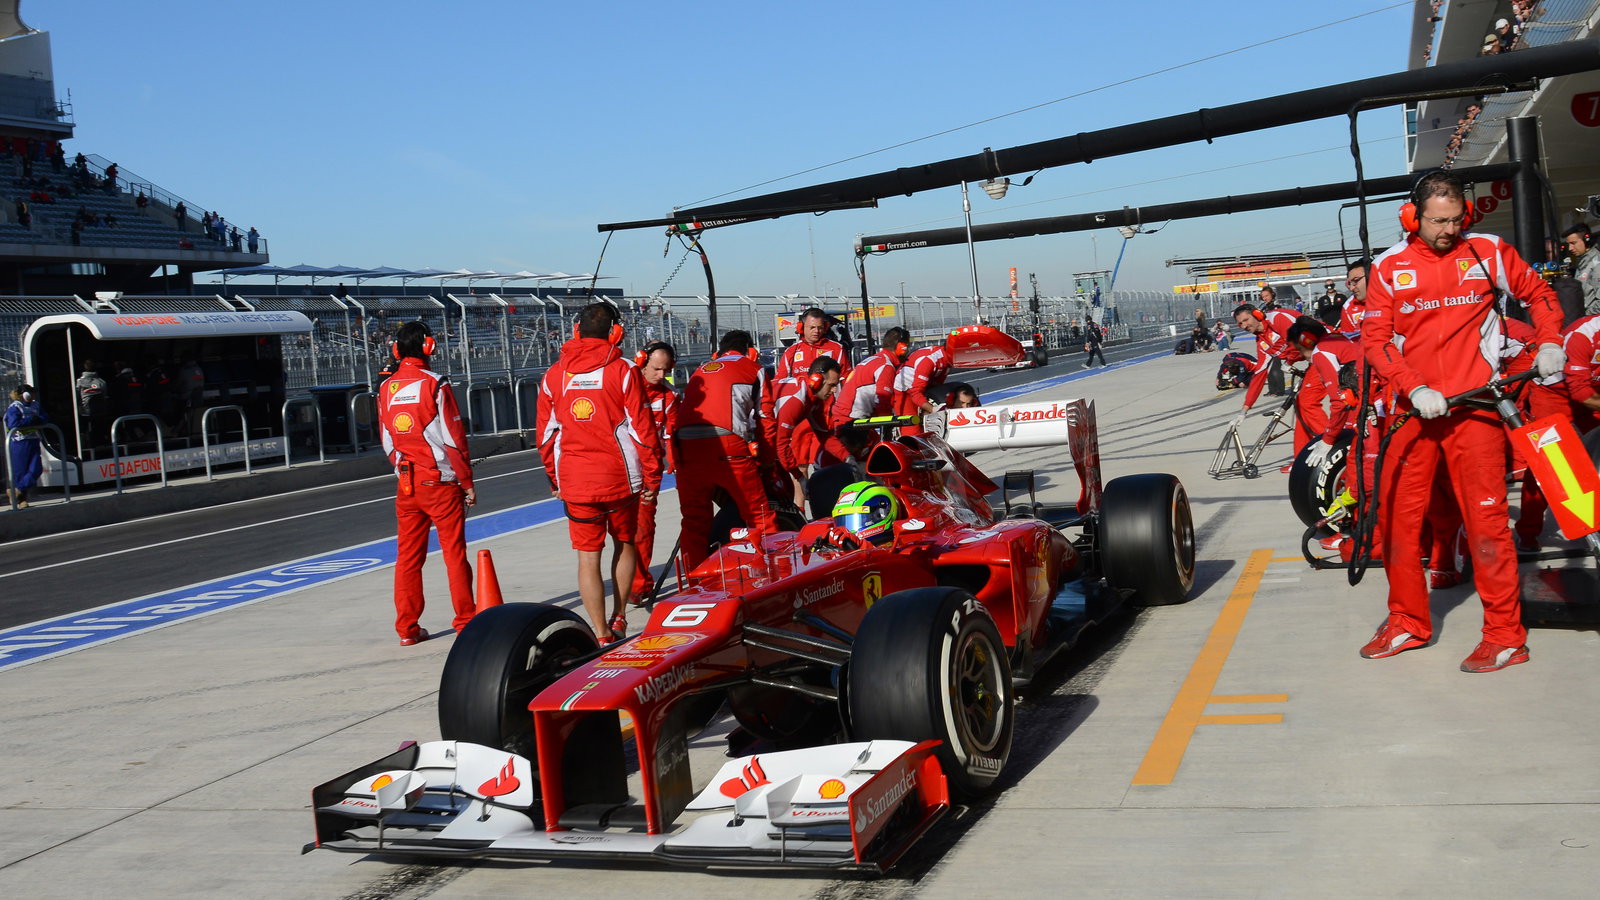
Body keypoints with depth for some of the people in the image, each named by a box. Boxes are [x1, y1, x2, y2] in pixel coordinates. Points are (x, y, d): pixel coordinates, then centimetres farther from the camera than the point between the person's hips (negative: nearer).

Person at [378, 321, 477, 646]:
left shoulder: (386, 389, 5)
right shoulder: (435, 385, -11)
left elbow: (388, 443, 12)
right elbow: (453, 439, -11)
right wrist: (467, 481, -3)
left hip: (405, 484, 5)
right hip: (441, 482, -5)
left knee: (407, 555, 9)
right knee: (454, 552, 3)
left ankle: (407, 628, 12)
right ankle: (465, 621, 8)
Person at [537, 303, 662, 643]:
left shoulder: (554, 375, 4)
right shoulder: (622, 372, -6)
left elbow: (545, 434, 8)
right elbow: (642, 429, -8)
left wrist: (554, 479, 19)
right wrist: (652, 478, 1)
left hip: (574, 483, 1)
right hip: (620, 478, -1)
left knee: (588, 557, 5)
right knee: (625, 543, 20)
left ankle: (601, 634, 3)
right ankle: (618, 619, 24)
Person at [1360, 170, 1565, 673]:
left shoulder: (1488, 253, 2)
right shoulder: (1390, 267, 3)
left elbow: (1539, 294, 16)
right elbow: (1375, 341, 0)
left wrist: (1550, 343, 0)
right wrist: (1415, 390, -12)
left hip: (1474, 406, -2)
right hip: (1415, 410, 3)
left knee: (1486, 519, -5)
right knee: (1397, 515, 7)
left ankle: (1506, 636, 4)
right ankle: (1408, 623, 23)